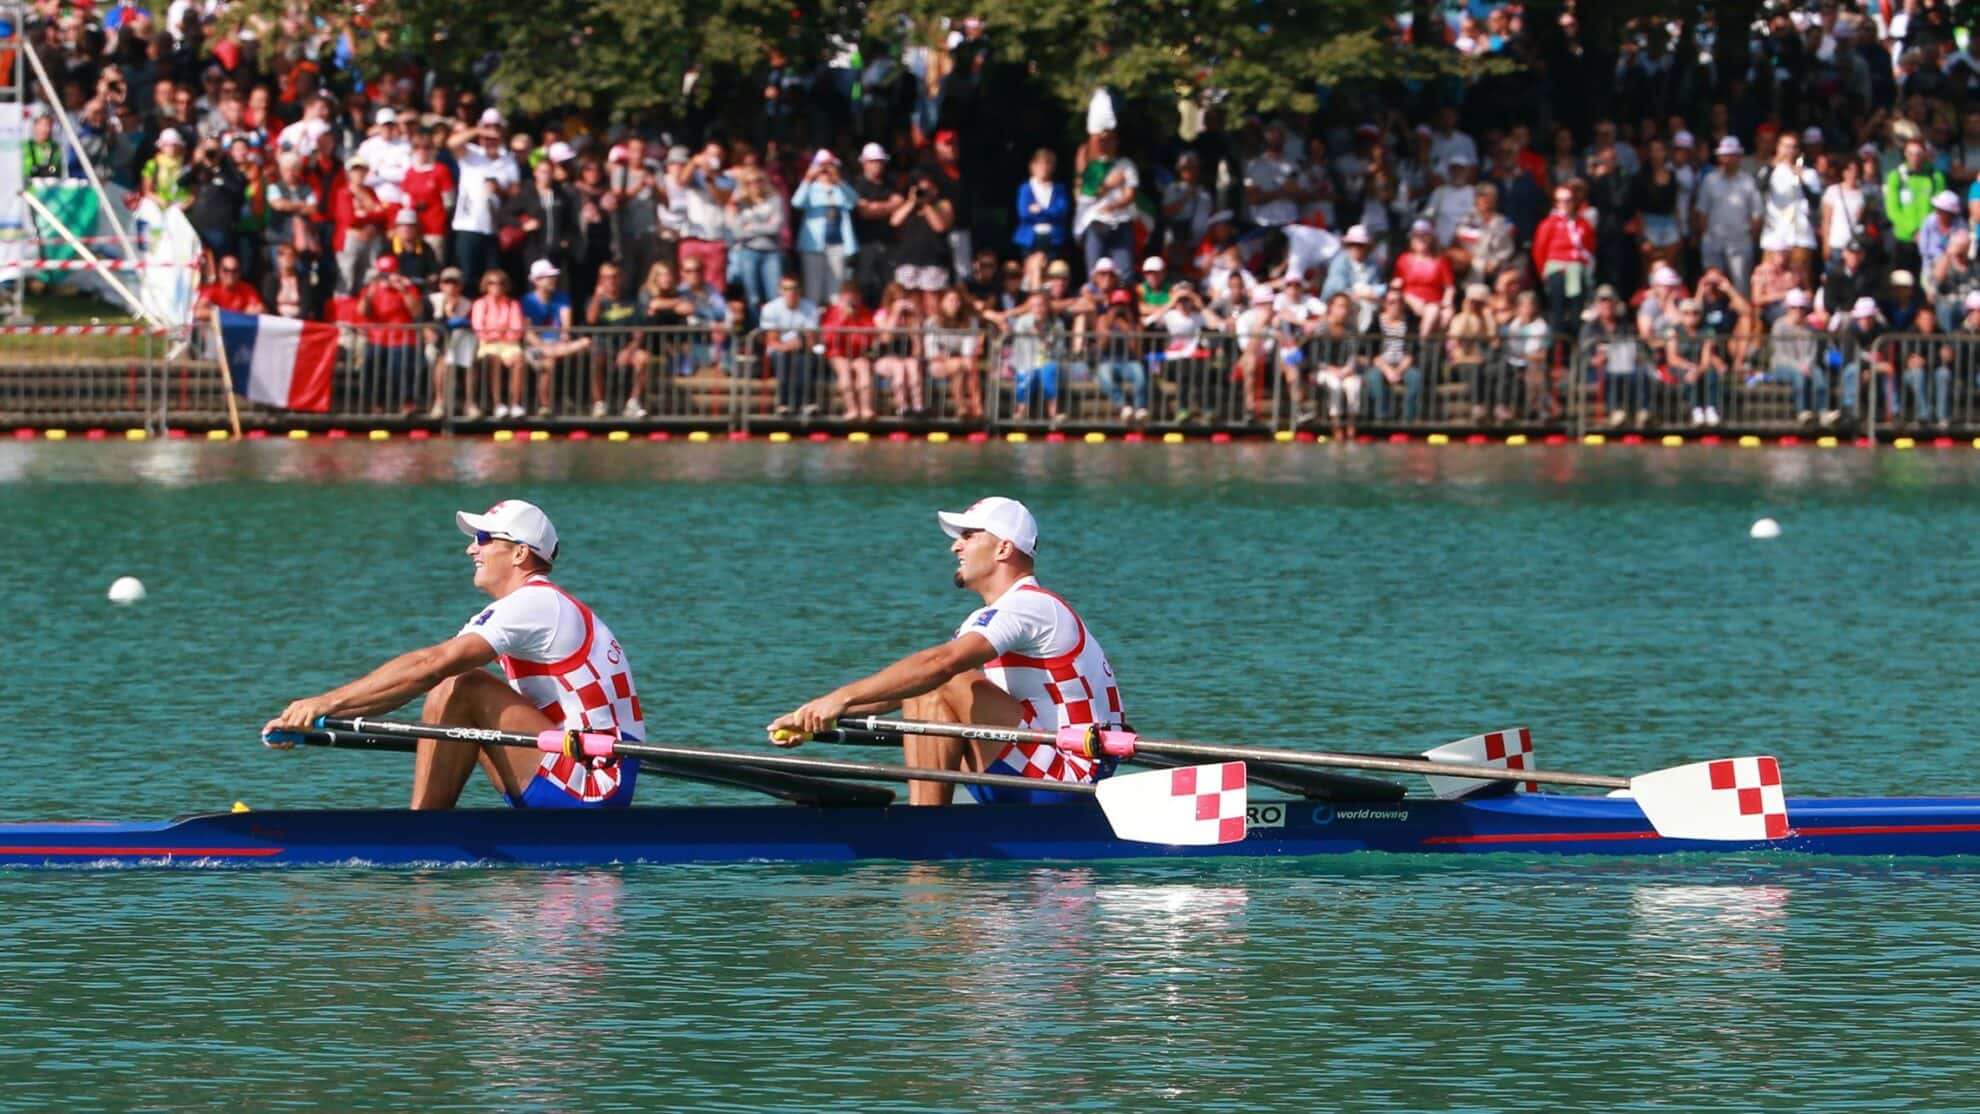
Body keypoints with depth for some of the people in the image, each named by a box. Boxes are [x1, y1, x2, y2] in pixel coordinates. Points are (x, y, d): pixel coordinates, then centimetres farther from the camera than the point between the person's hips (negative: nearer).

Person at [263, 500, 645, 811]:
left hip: (592, 786, -10)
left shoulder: (534, 604, -12)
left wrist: (327, 703, -21)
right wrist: (316, 715, 6)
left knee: (460, 688, -17)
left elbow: (430, 666, -21)